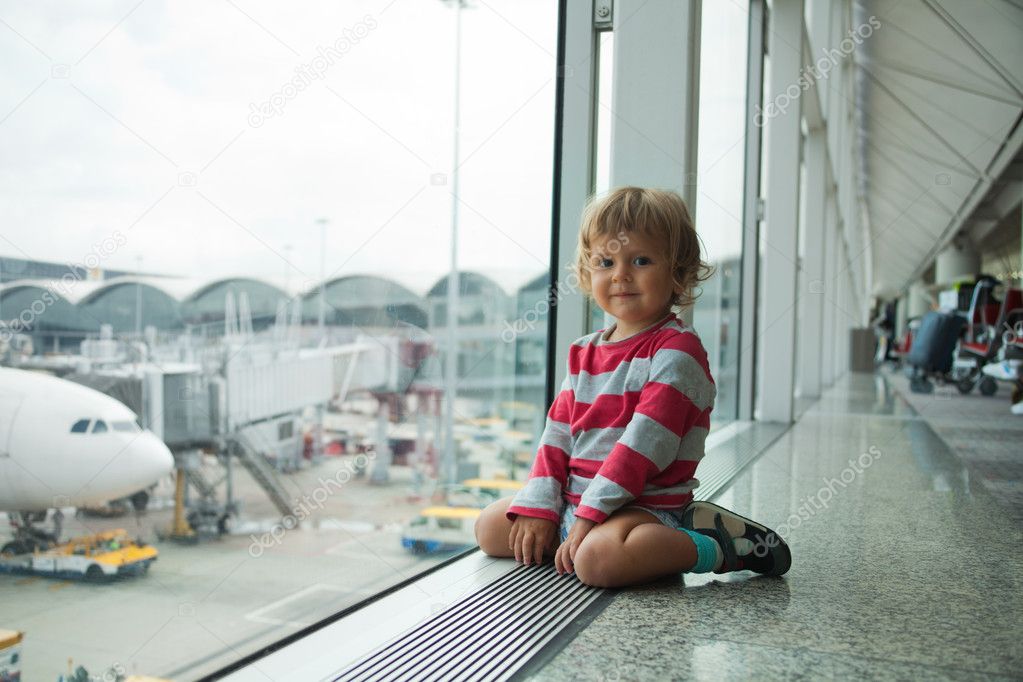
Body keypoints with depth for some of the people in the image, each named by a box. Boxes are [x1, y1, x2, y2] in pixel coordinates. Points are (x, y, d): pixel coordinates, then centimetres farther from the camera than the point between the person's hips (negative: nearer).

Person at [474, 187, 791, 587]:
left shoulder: (678, 350, -13)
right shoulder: (585, 352, 12)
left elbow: (646, 441, -21)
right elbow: (558, 432, 9)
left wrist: (591, 512, -23)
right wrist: (538, 507, -2)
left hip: (645, 504, -8)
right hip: (574, 499, 9)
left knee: (597, 559, -36)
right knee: (491, 528, 9)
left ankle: (719, 547, -11)